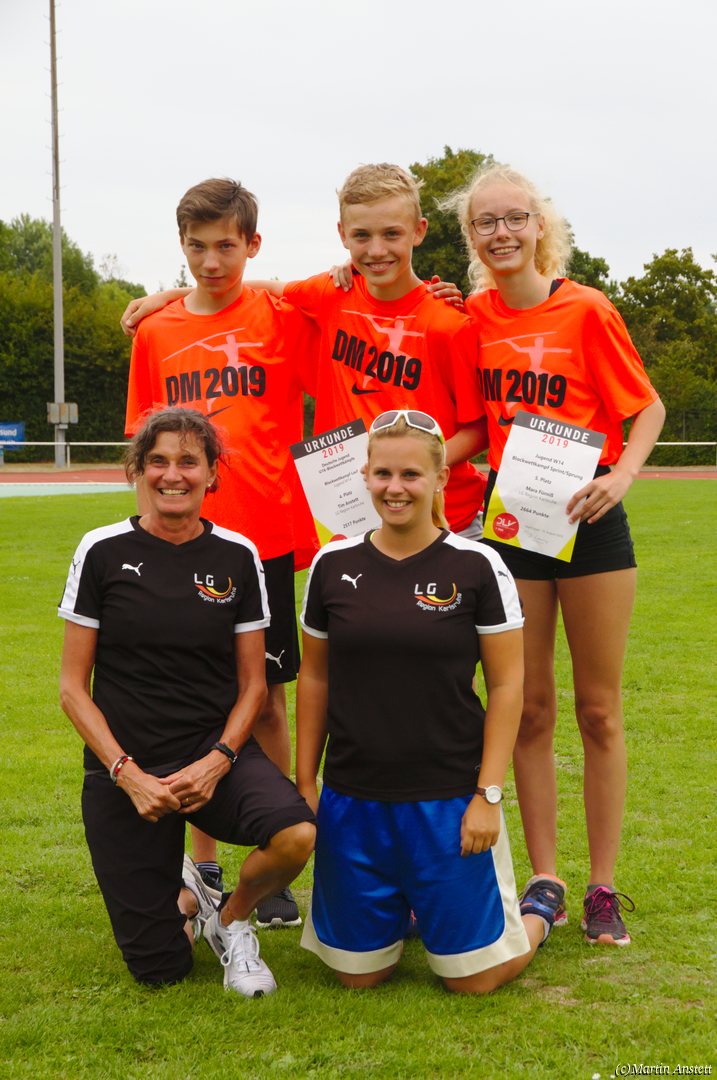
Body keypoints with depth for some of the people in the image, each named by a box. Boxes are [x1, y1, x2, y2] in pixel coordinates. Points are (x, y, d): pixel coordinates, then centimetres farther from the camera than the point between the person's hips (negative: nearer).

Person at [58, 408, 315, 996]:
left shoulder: (237, 556, 1)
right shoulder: (103, 552, -4)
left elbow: (252, 683, 5)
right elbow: (73, 686, -2)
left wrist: (218, 761, -12)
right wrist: (127, 773, -13)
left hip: (215, 754, 1)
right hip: (124, 770, -1)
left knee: (295, 834, -31)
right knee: (158, 970, -3)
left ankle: (233, 921, 2)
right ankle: (182, 897, 34)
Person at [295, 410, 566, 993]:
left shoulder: (477, 566, -6)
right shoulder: (334, 565, 2)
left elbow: (507, 686, -4)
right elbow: (314, 677, 10)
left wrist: (488, 795, -9)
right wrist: (304, 781, 7)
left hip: (449, 799, -3)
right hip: (352, 801, 3)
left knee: (472, 977, 2)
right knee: (358, 972, 8)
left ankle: (540, 906, 32)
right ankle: (398, 909, 40)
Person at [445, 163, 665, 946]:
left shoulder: (586, 310, -8)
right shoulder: (472, 315, 2)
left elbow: (646, 406, -4)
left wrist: (623, 473, -19)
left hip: (588, 521, -3)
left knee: (598, 709, 5)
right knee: (528, 709, 8)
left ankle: (603, 887, 14)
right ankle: (543, 881, 17)